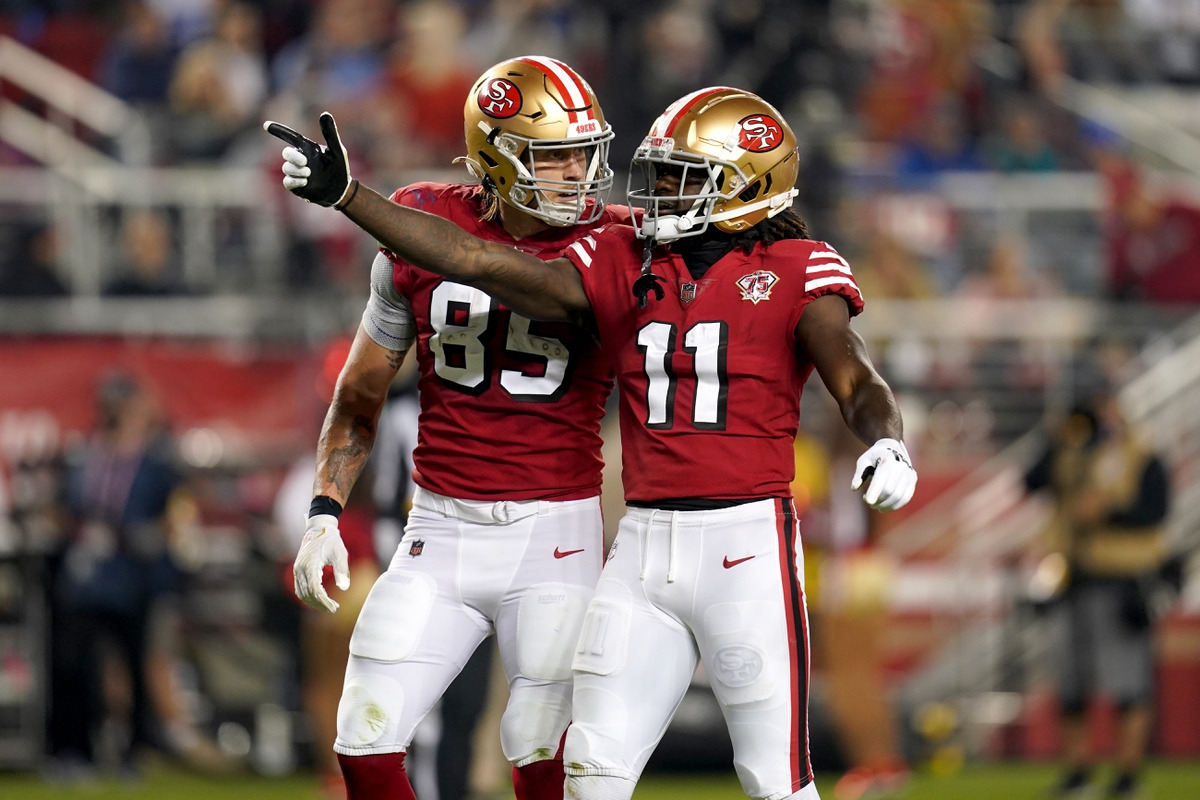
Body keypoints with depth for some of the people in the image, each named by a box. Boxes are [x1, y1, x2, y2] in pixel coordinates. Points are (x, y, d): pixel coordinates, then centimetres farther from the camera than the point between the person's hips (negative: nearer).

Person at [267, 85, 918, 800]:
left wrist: (889, 445, -34)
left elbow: (859, 384, -11)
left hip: (746, 540, -5)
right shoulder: (621, 264, 10)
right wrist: (345, 194, 4)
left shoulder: (793, 272, -2)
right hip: (646, 543, 5)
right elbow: (472, 261, 8)